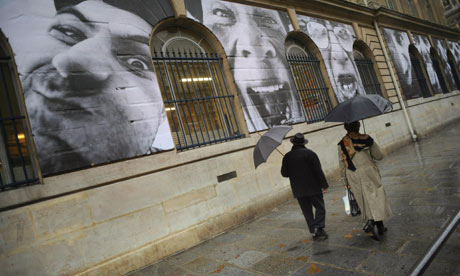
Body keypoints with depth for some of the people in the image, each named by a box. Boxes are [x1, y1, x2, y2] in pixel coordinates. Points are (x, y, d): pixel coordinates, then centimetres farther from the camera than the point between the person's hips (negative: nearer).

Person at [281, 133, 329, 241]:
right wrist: (324, 185, -5)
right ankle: (319, 228, -7)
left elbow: (284, 173, 4)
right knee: (320, 208, 7)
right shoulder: (310, 153, -8)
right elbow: (318, 170, -10)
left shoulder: (287, 156, 1)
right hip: (313, 187, -3)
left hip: (298, 190, 3)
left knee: (307, 211, 12)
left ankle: (314, 232, 15)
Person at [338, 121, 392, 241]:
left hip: (353, 176, 3)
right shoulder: (366, 139, -6)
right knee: (376, 197, 6)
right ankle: (370, 223, -9)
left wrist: (345, 181, 8)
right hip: (368, 172, -2)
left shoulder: (342, 143, -3)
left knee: (366, 201, 12)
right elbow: (379, 156, 4)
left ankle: (380, 227, 17)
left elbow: (341, 163, -1)